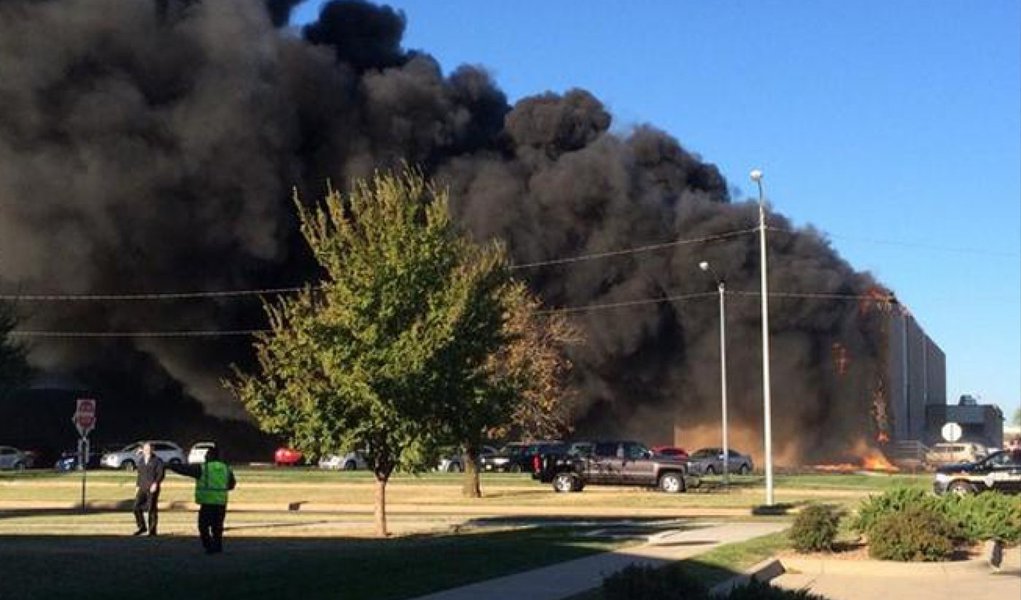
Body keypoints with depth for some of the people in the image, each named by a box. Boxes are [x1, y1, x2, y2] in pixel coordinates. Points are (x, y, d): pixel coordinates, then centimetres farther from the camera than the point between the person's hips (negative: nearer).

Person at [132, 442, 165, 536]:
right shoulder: (141, 461, 14)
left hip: (153, 488, -5)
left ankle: (152, 530, 5)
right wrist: (137, 486, 18)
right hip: (143, 488, 5)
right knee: (137, 507, -5)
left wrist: (156, 483, -23)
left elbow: (161, 474, -10)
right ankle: (142, 527, 10)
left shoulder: (157, 460, -3)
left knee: (152, 509, -3)